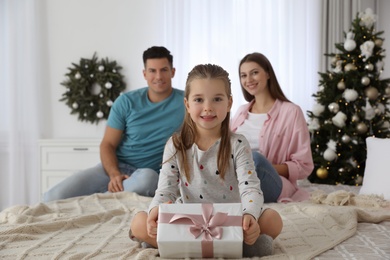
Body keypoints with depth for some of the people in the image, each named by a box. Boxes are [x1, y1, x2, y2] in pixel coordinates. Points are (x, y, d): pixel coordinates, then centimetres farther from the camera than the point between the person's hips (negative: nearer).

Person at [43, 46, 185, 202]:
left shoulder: (184, 101, 0)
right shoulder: (126, 102, 5)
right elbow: (107, 144, 4)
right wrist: (114, 174, -15)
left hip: (149, 172, -1)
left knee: (147, 177, -42)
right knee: (52, 197, -21)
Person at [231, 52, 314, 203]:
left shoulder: (290, 112, 0)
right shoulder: (241, 112, 18)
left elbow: (304, 166, -2)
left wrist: (264, 168, -17)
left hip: (273, 186, -3)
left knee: (254, 158, -37)